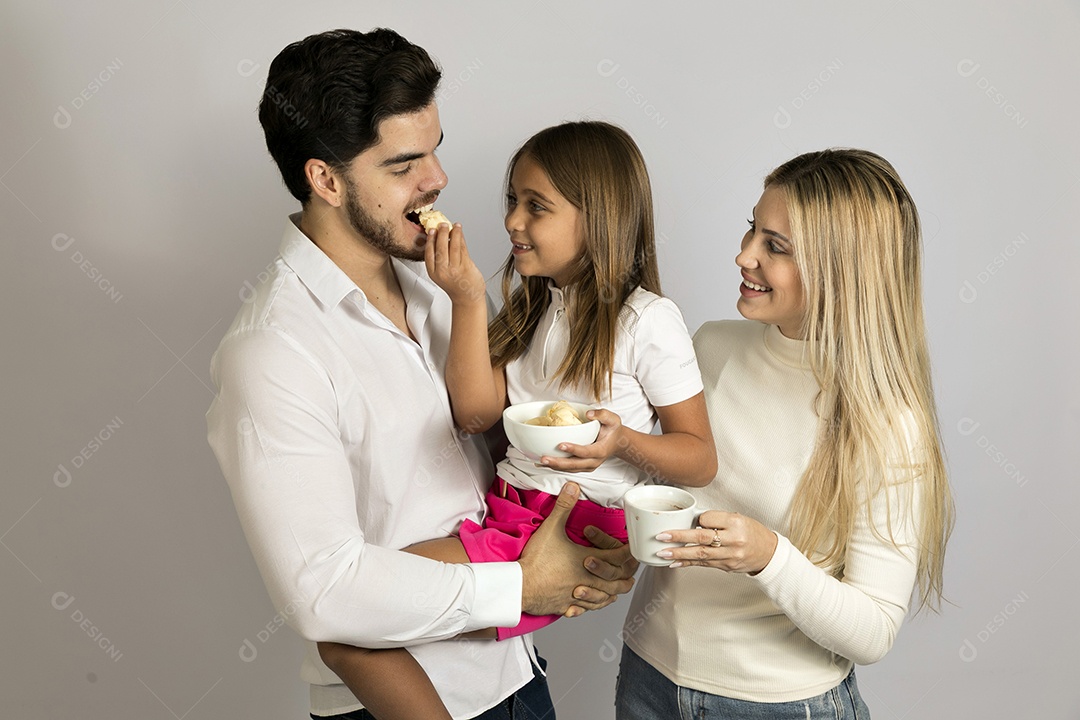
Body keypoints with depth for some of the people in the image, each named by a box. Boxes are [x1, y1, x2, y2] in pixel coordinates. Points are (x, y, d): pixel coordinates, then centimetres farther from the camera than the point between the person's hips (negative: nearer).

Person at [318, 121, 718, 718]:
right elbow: (477, 414, 3)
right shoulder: (531, 305, 14)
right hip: (504, 509, 8)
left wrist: (623, 440, -23)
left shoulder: (646, 321, -7)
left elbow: (701, 460, -3)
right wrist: (468, 300, -4)